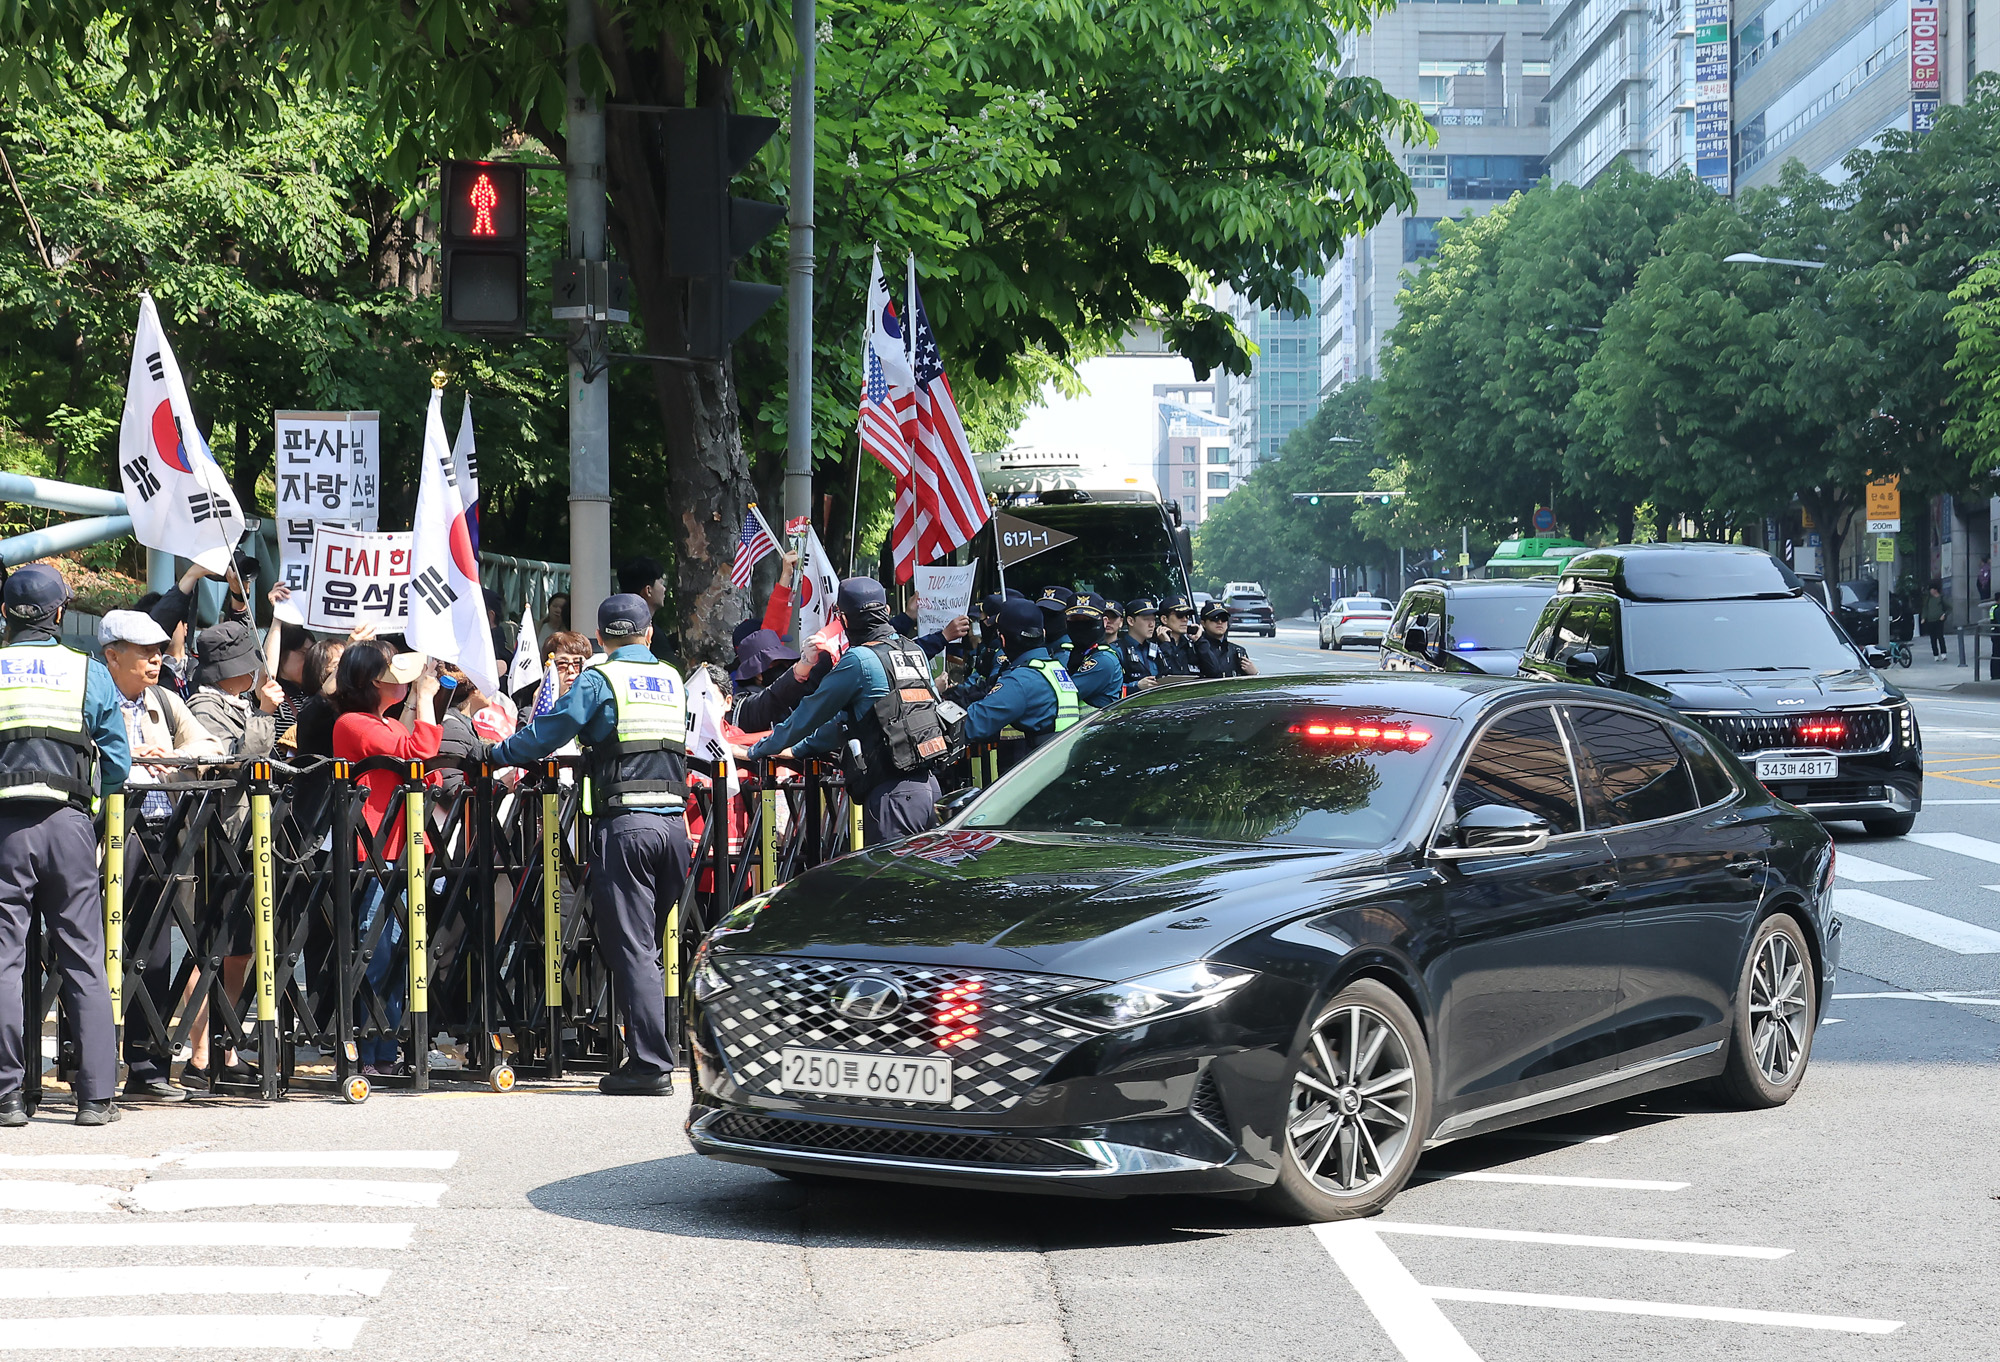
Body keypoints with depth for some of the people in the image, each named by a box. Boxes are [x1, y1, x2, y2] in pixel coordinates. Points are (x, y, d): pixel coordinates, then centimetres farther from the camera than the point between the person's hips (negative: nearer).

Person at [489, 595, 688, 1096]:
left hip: (623, 824, -5)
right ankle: (651, 1055, 14)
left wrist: (496, 753, 11)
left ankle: (650, 1064, -8)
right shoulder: (672, 681, 16)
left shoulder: (599, 680, -1)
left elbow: (548, 732, -4)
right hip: (674, 820, 5)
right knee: (648, 944, 14)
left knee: (631, 946, -4)